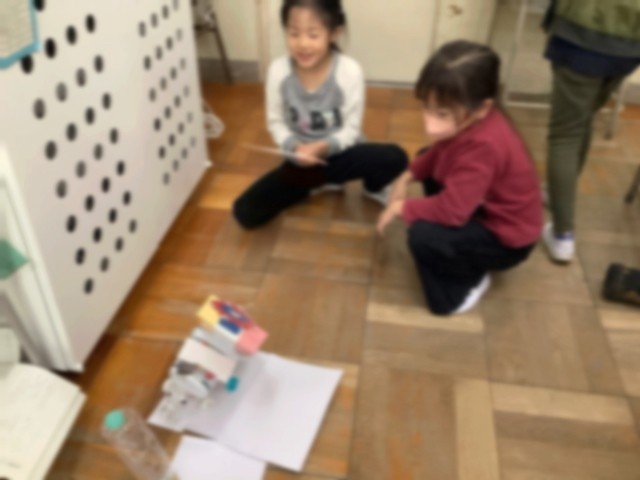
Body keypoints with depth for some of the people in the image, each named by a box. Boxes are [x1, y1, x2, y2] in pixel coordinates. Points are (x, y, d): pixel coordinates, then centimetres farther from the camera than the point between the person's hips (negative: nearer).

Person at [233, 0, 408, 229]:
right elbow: (276, 122, -3)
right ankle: (325, 182, 9)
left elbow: (351, 128, -13)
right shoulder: (278, 70, -13)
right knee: (245, 212, -10)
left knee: (395, 158, -31)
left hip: (339, 153, -2)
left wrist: (324, 148, -31)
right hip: (301, 159, 3)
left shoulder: (349, 71, -20)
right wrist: (295, 148, -23)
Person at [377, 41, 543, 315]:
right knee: (430, 168, 16)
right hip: (484, 208, 9)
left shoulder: (483, 146, -38)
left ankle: (466, 284, 2)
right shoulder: (471, 121, -11)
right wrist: (407, 177, -2)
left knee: (423, 236, -29)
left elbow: (452, 210, -37)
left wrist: (402, 207, -22)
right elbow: (440, 153, 10)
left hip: (506, 237, -9)